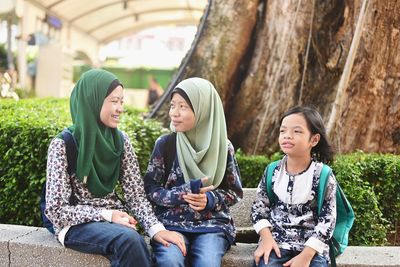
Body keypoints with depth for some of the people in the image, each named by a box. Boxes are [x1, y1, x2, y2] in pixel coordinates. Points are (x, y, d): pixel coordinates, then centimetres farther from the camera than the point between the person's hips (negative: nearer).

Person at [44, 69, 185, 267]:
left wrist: (155, 228, -17)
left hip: (115, 218, 4)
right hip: (77, 223, -4)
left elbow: (135, 192, 0)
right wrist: (106, 215, -19)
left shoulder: (120, 140, 3)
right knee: (129, 240, -32)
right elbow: (56, 209, -11)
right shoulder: (63, 145, -10)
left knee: (134, 244, -30)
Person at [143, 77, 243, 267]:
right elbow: (150, 190, 0)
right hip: (171, 223, 0)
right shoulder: (165, 144, 1)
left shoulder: (222, 146, 2)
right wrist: (185, 192, -15)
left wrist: (210, 199, -11)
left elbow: (235, 192, 9)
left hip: (212, 224, 0)